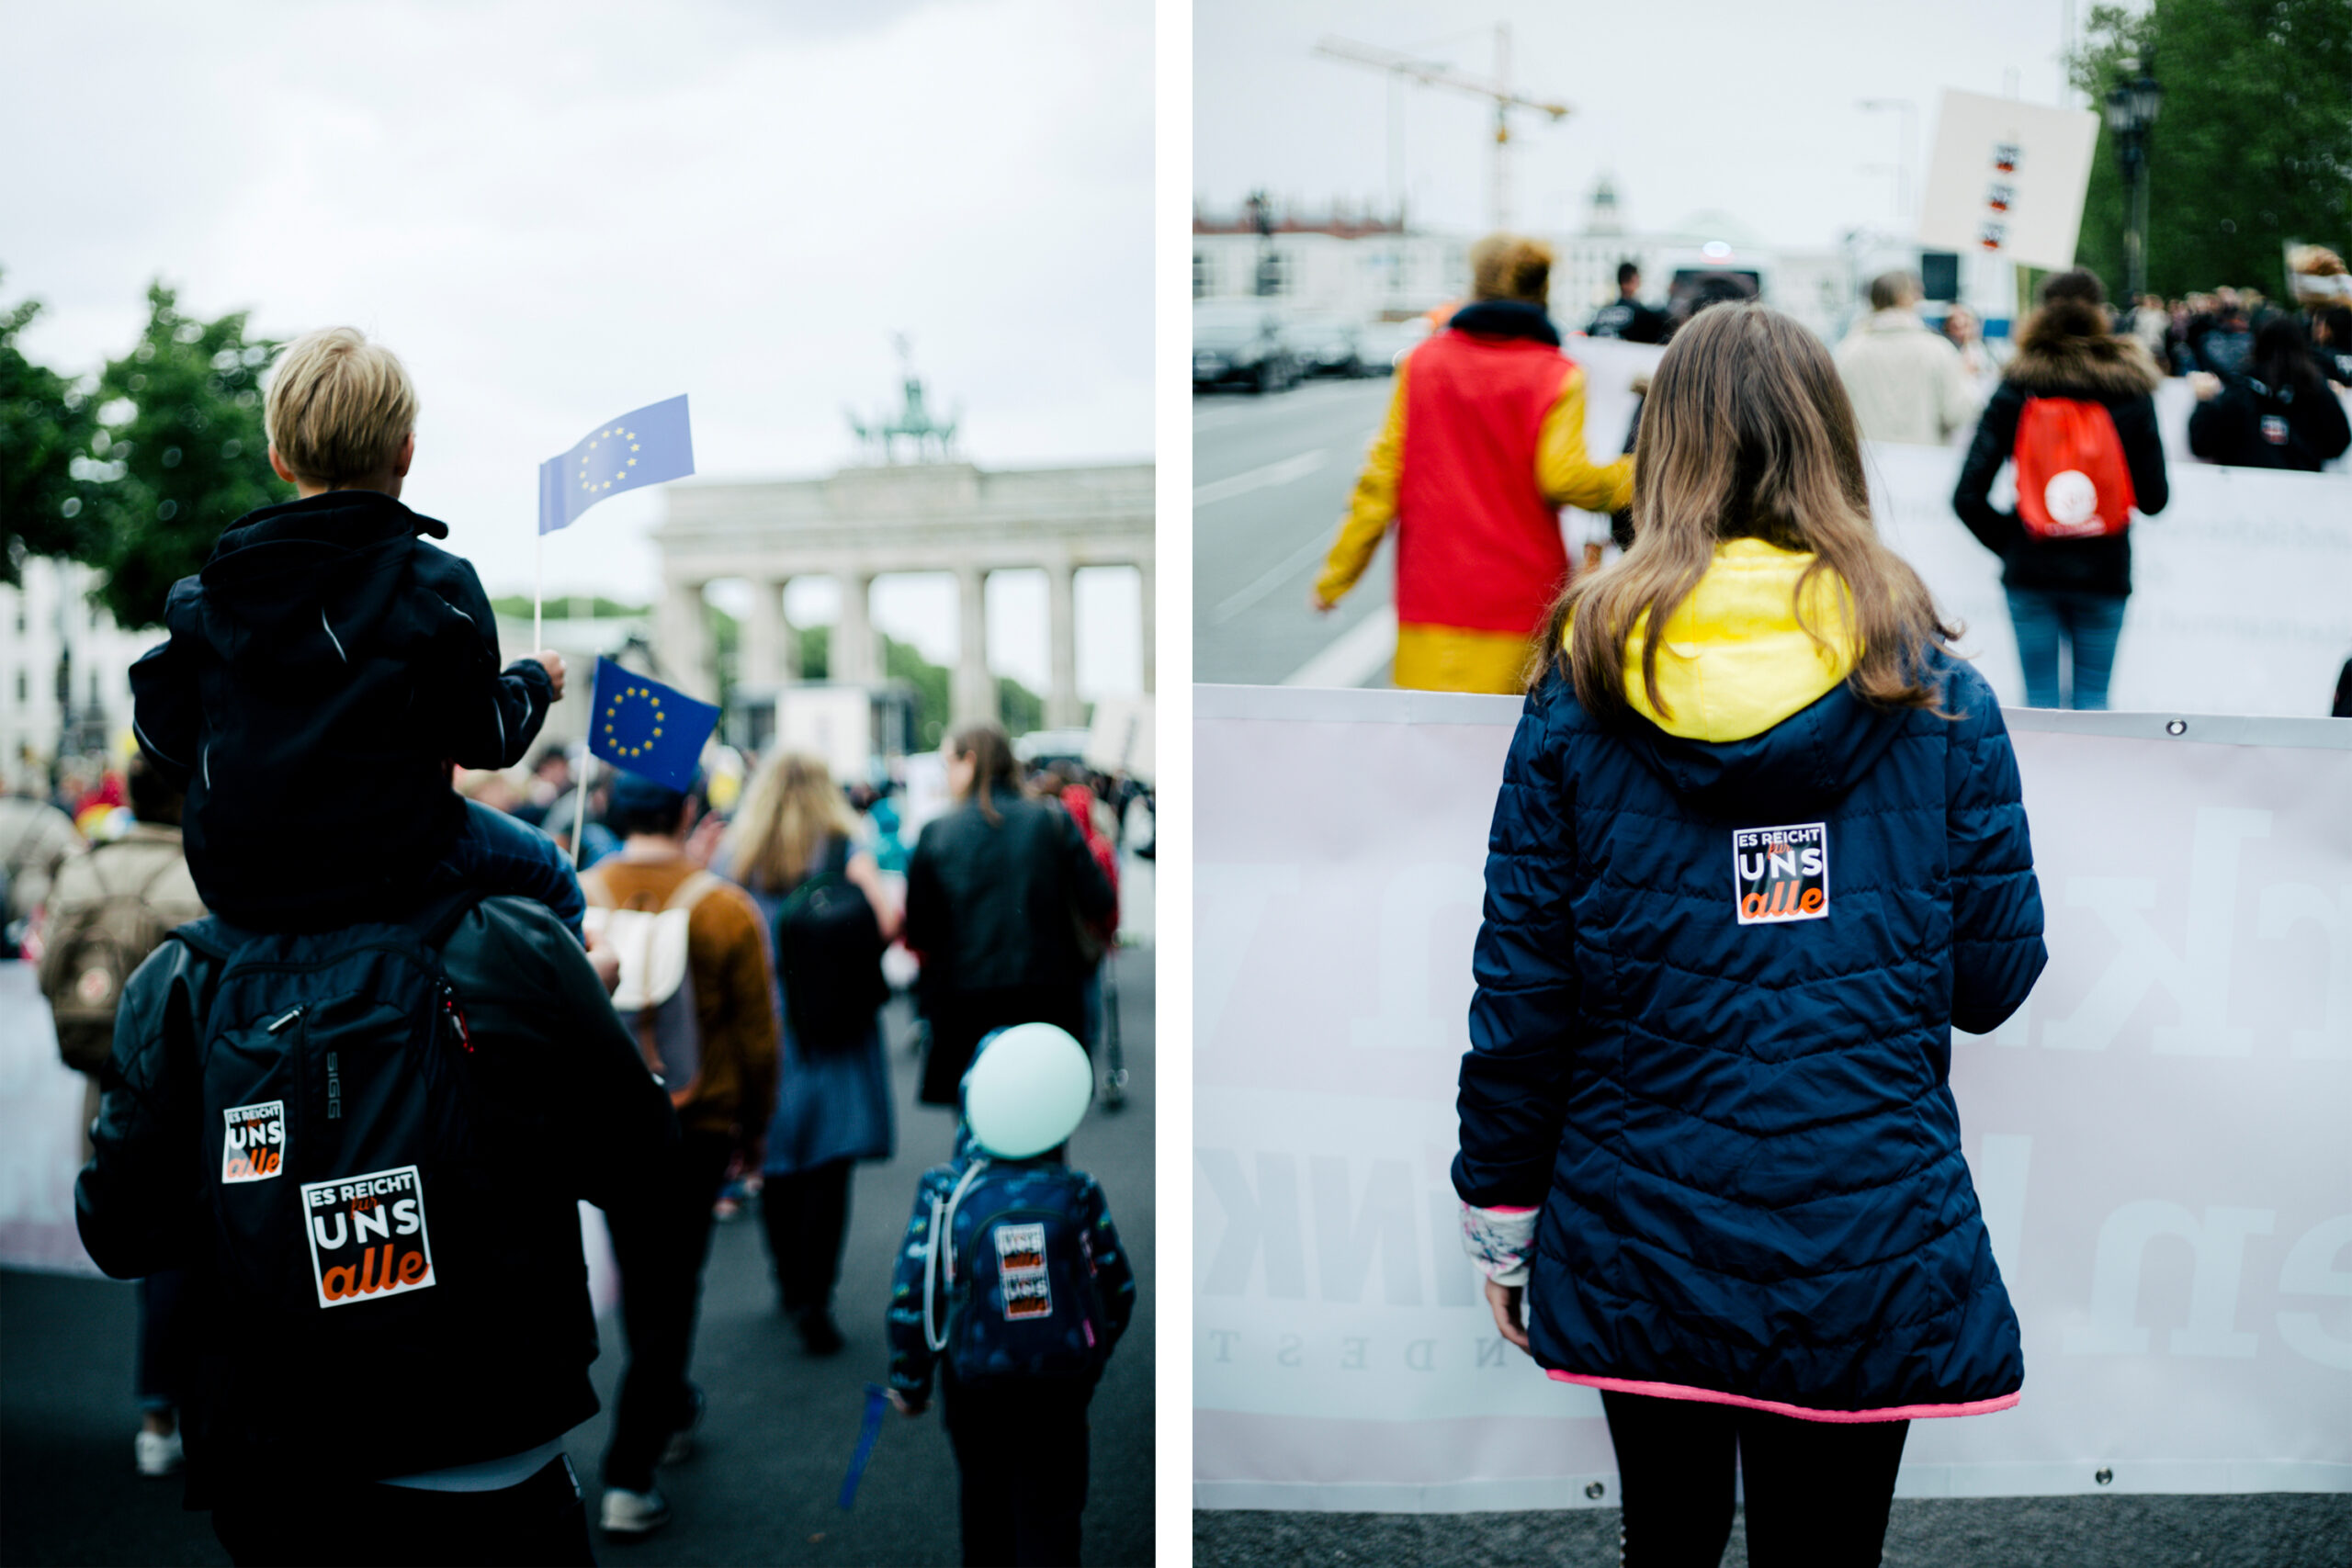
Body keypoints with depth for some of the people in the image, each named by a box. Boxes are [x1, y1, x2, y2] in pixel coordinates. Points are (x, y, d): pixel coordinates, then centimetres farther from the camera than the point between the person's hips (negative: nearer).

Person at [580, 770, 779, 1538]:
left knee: (639, 1280, 22)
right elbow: (757, 1037, -7)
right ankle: (629, 1478, 7)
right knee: (669, 1293, 7)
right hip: (696, 1126, -2)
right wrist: (754, 1127, 9)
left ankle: (672, 1412, 42)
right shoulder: (726, 910, -14)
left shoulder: (575, 900, -11)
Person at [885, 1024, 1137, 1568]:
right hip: (1061, 1385, 0)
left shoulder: (944, 1195, -18)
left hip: (974, 1384, 0)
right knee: (1049, 1508, 11)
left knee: (983, 1493, 24)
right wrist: (1094, 1355, 18)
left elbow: (910, 1297, -13)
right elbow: (1117, 1291, -2)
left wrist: (908, 1380, 4)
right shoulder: (1078, 1195, -14)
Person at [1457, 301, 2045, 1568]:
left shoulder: (1580, 690, -6)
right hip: (1867, 1237, -1)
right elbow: (1994, 976, -1)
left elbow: (1521, 987, -4)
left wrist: (1500, 1212, 6)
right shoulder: (1935, 693, -5)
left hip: (1640, 1230, 1)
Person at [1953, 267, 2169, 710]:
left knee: (2039, 700, 8)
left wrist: (2007, 541, 8)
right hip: (2104, 570, 0)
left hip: (2030, 572, 0)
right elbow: (2154, 498, 0)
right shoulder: (2130, 392, -2)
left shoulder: (2015, 389, -4)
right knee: (2093, 698, 11)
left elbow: (1969, 495, -7)